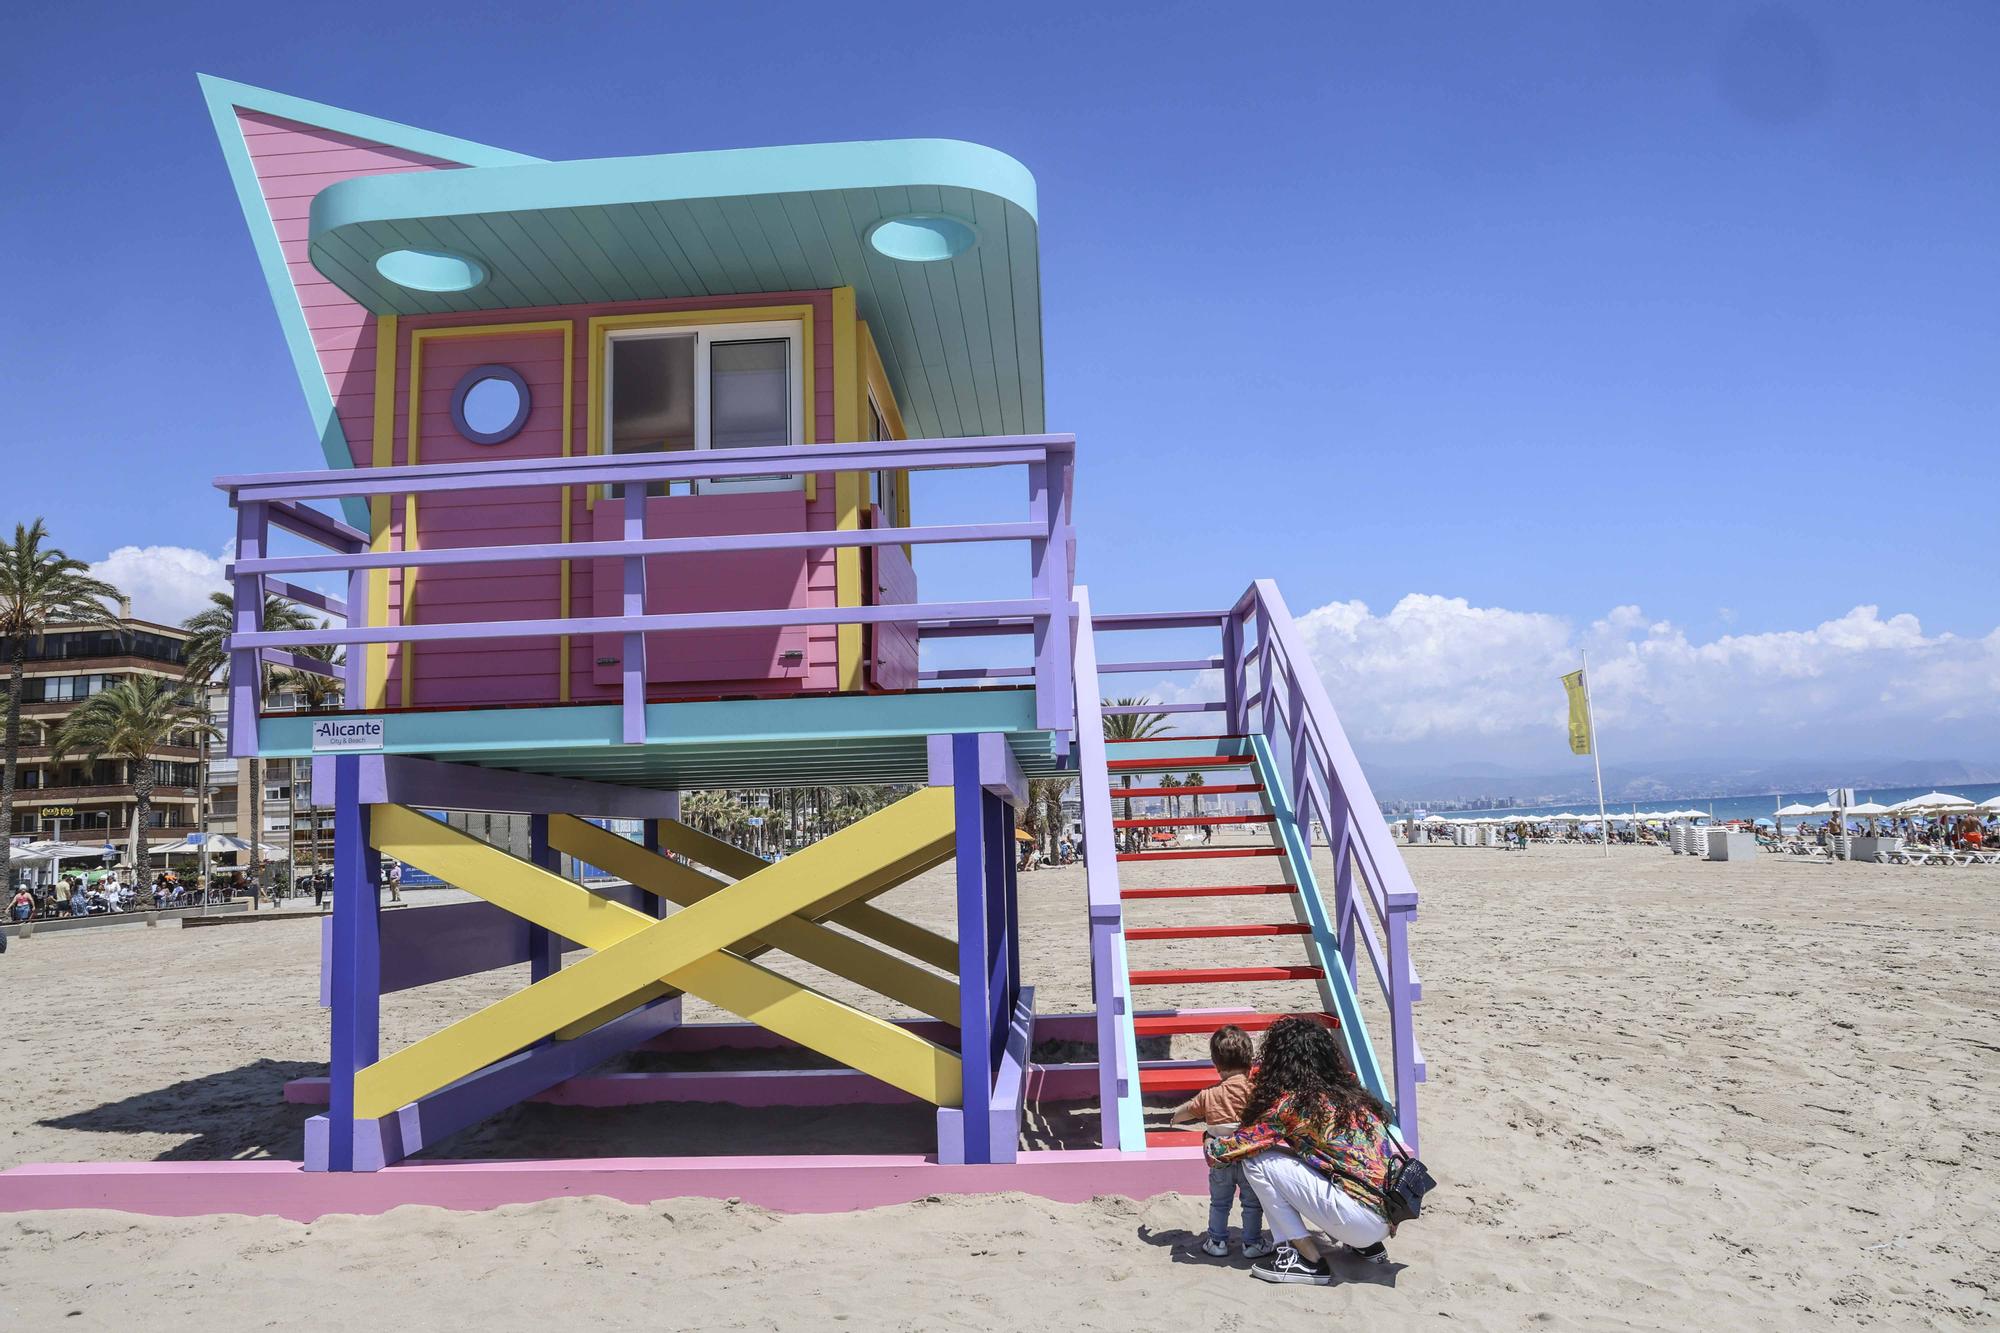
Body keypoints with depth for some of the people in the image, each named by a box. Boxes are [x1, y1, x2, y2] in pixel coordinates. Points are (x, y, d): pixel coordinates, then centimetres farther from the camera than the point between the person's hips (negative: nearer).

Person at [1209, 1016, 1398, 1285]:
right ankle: (1366, 1247, 21)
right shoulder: (1351, 1093, 13)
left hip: (1360, 1219, -8)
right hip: (1389, 1218, 8)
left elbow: (1246, 1142, -2)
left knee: (1258, 1161, -4)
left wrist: (1211, 1147, 20)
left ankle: (1309, 1260, 0)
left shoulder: (1294, 1102, -9)